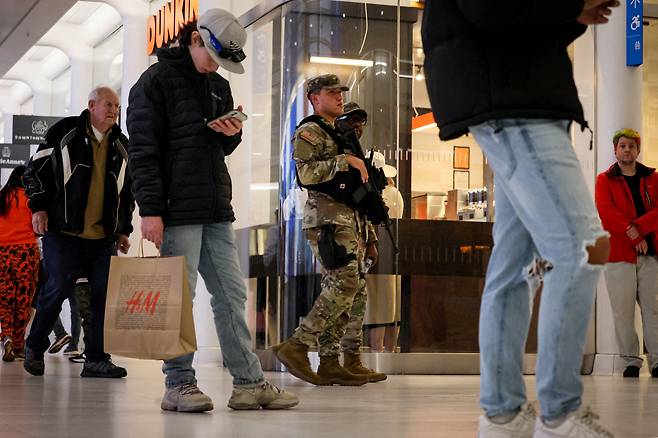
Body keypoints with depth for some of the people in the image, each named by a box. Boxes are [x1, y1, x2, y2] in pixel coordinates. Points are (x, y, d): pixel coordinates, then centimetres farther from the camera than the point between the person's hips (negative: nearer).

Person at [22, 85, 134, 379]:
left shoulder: (121, 145, 15)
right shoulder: (65, 132, 2)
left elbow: (127, 191, 23)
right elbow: (35, 170, 3)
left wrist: (124, 229, 17)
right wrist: (39, 207, -6)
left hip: (105, 237, 5)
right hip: (65, 233, -5)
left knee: (104, 295, -2)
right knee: (57, 289, -4)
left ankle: (96, 358, 4)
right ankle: (34, 348, 16)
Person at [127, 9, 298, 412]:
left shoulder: (219, 86, 18)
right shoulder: (157, 80, -3)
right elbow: (143, 150, -9)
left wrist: (232, 134, 2)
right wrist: (150, 210, -16)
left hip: (217, 211, 7)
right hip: (177, 209, -7)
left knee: (232, 294, 5)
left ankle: (249, 383, 8)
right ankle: (179, 385, 5)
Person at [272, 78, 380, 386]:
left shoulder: (340, 136, 27)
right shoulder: (309, 132, -1)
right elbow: (307, 173, -19)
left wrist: (369, 237, 24)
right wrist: (345, 160, -17)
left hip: (351, 222, 9)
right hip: (328, 221, -9)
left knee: (356, 293, 4)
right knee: (344, 286, -19)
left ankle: (331, 363, 5)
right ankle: (296, 346, -14)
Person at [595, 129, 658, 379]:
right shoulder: (605, 180, 9)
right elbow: (605, 212, -7)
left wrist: (636, 227, -16)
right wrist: (634, 236, -15)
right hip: (618, 255, -2)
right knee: (623, 313, -4)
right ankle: (630, 362, 2)